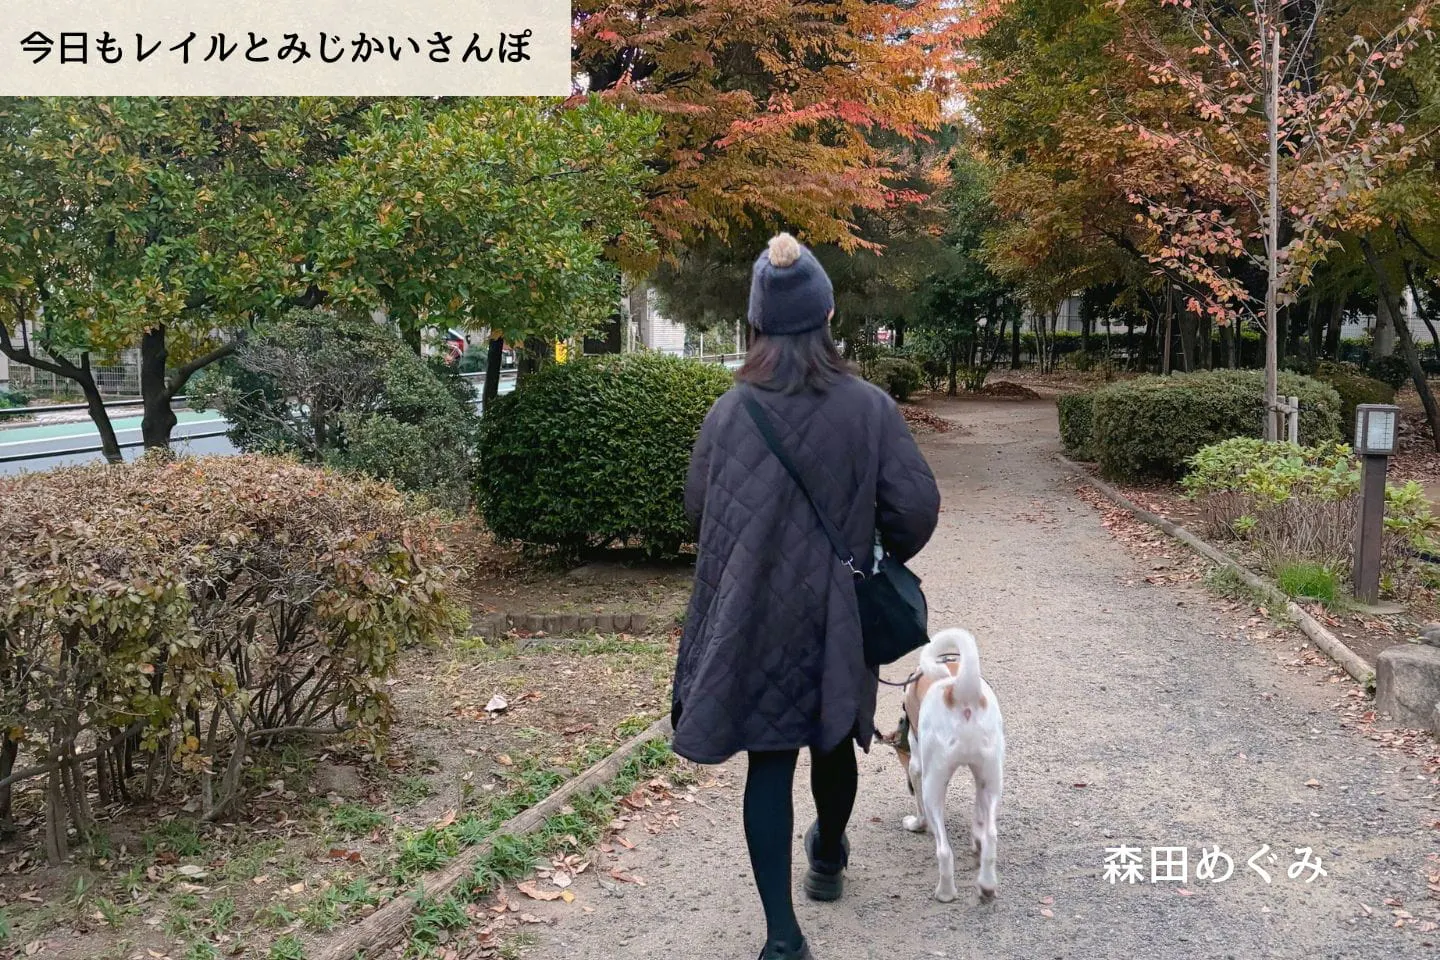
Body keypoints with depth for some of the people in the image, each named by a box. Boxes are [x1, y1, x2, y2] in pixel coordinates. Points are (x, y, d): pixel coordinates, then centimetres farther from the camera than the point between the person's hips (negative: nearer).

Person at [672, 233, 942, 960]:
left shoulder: (728, 413, -8)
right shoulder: (868, 408, -12)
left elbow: (697, 508, 2)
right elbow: (916, 505, -12)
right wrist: (883, 562, 8)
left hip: (752, 616, 0)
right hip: (838, 614, 1)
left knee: (768, 761, 5)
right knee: (833, 742, 22)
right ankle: (828, 859, 47)